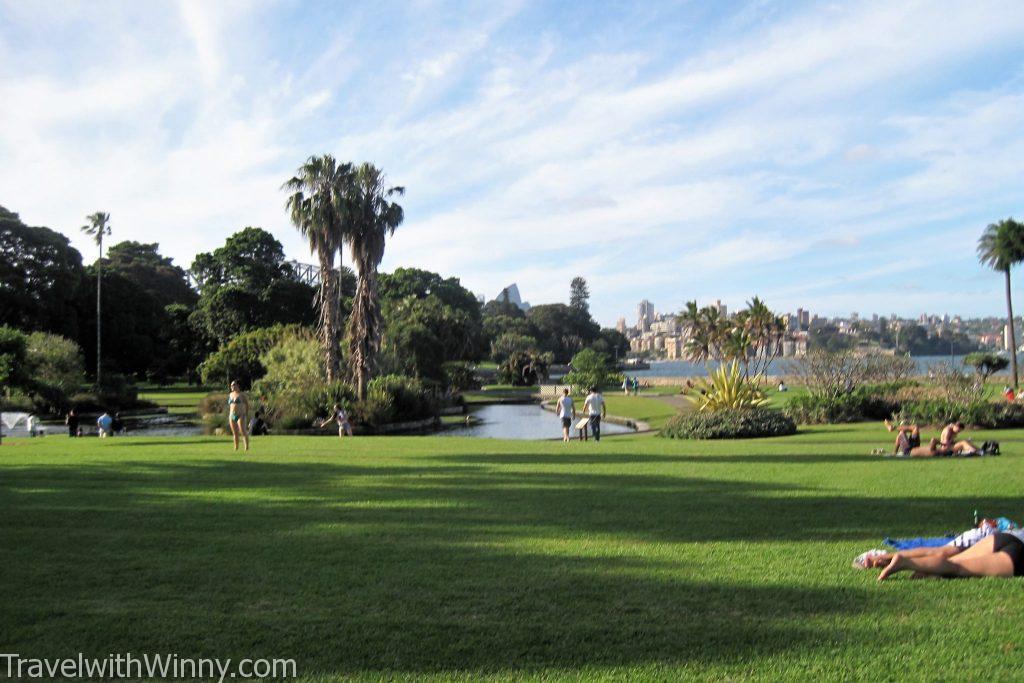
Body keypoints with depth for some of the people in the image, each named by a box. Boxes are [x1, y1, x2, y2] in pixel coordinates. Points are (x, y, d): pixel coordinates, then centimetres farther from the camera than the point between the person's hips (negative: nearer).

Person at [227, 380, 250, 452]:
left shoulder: (242, 394, -5)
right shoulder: (231, 394, 13)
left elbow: (247, 405, -3)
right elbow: (230, 406, 19)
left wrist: (247, 416, -7)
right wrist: (229, 417, 15)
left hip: (240, 416, -6)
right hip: (232, 416, 6)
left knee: (243, 432, -13)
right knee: (235, 433, 7)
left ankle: (247, 447, -14)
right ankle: (236, 448, 11)